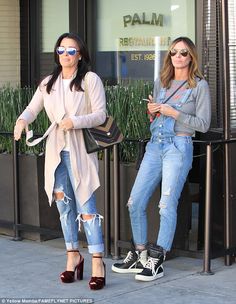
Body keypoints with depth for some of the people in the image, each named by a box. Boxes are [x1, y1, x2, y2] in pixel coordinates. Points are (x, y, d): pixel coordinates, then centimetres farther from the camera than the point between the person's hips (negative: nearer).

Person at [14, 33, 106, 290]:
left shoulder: (90, 79, -3)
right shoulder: (48, 83, 12)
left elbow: (100, 115, -7)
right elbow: (32, 108, 7)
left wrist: (75, 121, -23)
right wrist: (22, 121, -16)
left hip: (80, 151, -5)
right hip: (56, 150, 5)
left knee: (86, 206, -10)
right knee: (64, 206, 10)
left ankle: (97, 261, -7)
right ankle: (73, 255, 22)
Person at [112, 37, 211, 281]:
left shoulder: (199, 86, -1)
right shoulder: (161, 82, 15)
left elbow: (203, 124, -5)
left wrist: (172, 112, -11)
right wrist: (151, 110, 1)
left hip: (179, 148, -6)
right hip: (155, 146, 6)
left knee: (167, 205, -8)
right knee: (135, 203, 3)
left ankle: (156, 262, 0)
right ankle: (139, 255, 17)